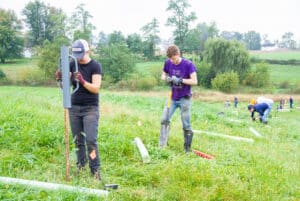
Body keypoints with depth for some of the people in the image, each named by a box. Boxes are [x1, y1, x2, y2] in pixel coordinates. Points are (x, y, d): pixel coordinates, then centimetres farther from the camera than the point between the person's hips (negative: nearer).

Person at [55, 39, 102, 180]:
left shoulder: (95, 66, -7)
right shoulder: (72, 64, 5)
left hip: (90, 108, -4)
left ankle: (95, 170, -6)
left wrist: (83, 81, -31)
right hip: (74, 107, 4)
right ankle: (81, 165, 17)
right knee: (78, 140, 7)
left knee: (91, 140, -11)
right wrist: (60, 78, -22)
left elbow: (96, 88, -15)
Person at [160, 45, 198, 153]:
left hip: (184, 98, -4)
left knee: (186, 126, 2)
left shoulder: (188, 64, -15)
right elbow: (163, 75, 11)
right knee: (164, 120, -2)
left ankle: (187, 148, 14)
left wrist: (180, 80, -29)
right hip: (172, 98, 4)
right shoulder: (168, 63, -3)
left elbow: (194, 81, -18)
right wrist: (166, 78, -13)